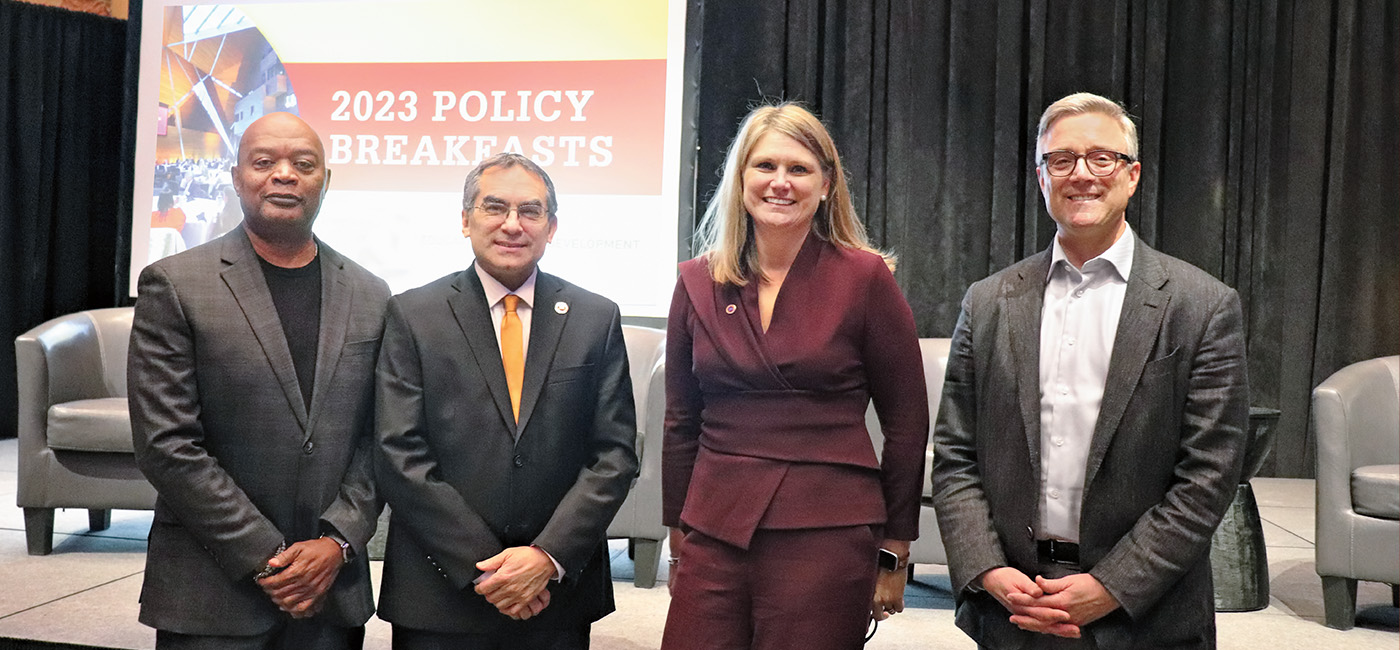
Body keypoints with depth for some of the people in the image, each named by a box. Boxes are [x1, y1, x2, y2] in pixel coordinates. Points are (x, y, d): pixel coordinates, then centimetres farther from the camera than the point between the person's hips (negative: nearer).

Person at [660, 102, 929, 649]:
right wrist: (678, 536, 13)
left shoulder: (865, 277, -3)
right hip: (714, 537, 3)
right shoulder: (697, 282, 7)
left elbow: (906, 423, 1)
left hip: (826, 538, -3)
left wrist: (894, 549, 3)